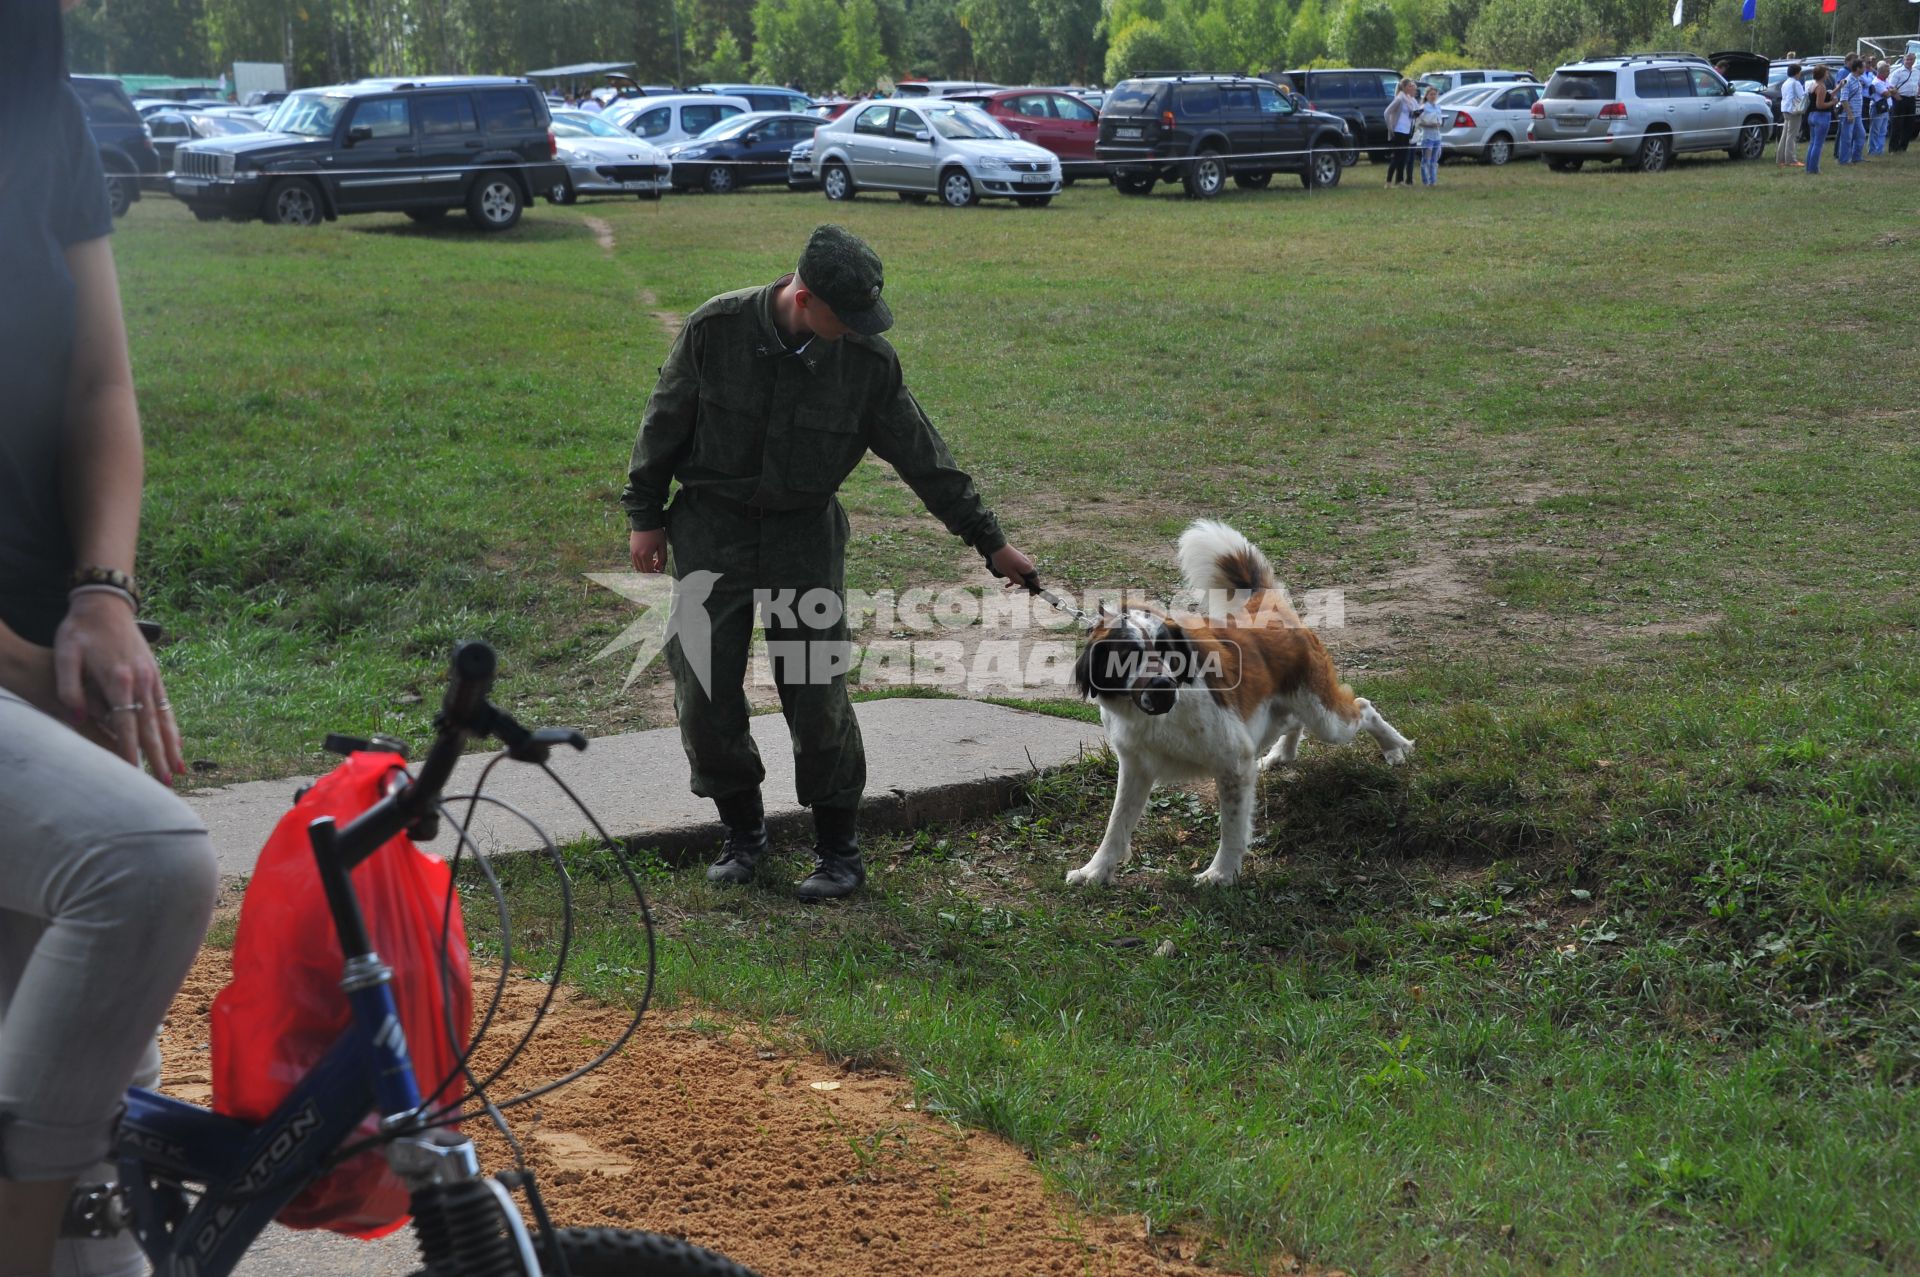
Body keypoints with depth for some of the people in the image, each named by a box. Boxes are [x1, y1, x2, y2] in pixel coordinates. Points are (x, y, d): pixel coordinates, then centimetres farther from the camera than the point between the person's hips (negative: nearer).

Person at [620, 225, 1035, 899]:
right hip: (711, 527, 0)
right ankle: (743, 830, 21)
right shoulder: (716, 330, -14)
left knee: (817, 694, -5)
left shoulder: (869, 361, -11)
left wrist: (991, 542, -1)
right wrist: (644, 514, 4)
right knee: (704, 691, 0)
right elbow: (664, 421, -1)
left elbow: (924, 459, -3)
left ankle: (839, 850, 10)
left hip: (806, 533, 0)